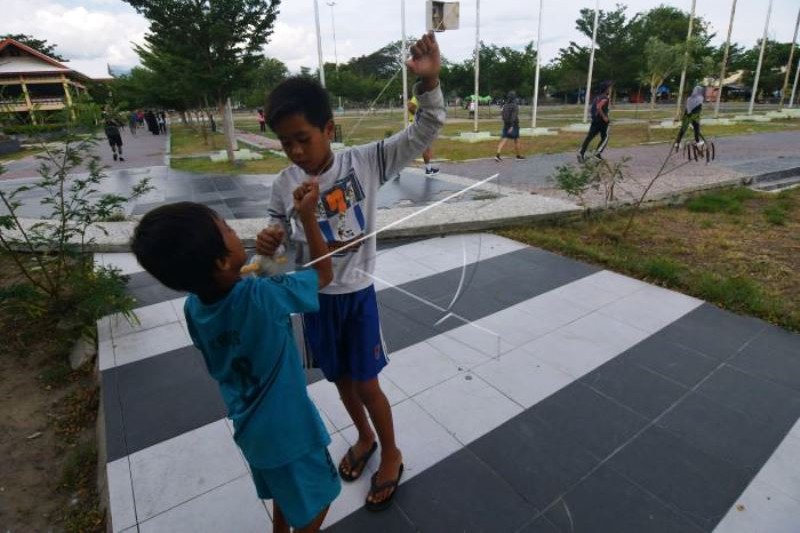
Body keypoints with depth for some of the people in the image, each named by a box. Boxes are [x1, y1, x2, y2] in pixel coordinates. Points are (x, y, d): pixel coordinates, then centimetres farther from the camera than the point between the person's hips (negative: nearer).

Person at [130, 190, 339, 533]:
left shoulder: (194, 308, -12)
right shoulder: (263, 297, -33)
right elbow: (324, 274, -16)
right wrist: (307, 217, -15)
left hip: (250, 426, 7)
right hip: (288, 429, -6)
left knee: (284, 492, 33)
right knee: (316, 501, 21)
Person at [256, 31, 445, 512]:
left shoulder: (366, 162, -13)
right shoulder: (284, 185, -6)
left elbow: (424, 134, -16)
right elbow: (281, 241, 4)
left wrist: (430, 81, -31)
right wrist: (268, 245, -19)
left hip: (358, 294, -3)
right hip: (315, 298, 4)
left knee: (367, 384, 8)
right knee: (341, 379, 21)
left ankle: (391, 454, 36)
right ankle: (364, 438, 49)